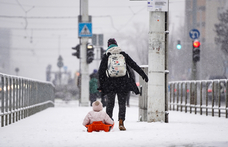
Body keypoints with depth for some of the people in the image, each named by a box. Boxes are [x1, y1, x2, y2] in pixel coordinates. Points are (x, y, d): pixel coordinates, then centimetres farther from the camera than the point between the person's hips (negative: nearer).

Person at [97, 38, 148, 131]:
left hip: (110, 83, 0)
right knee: (122, 103, 5)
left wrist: (101, 85, 4)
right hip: (123, 83, 0)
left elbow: (101, 71, 1)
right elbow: (134, 65, 7)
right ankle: (121, 123, -6)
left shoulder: (106, 56, 3)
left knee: (110, 103, 9)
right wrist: (143, 74, 12)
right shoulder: (123, 54, 6)